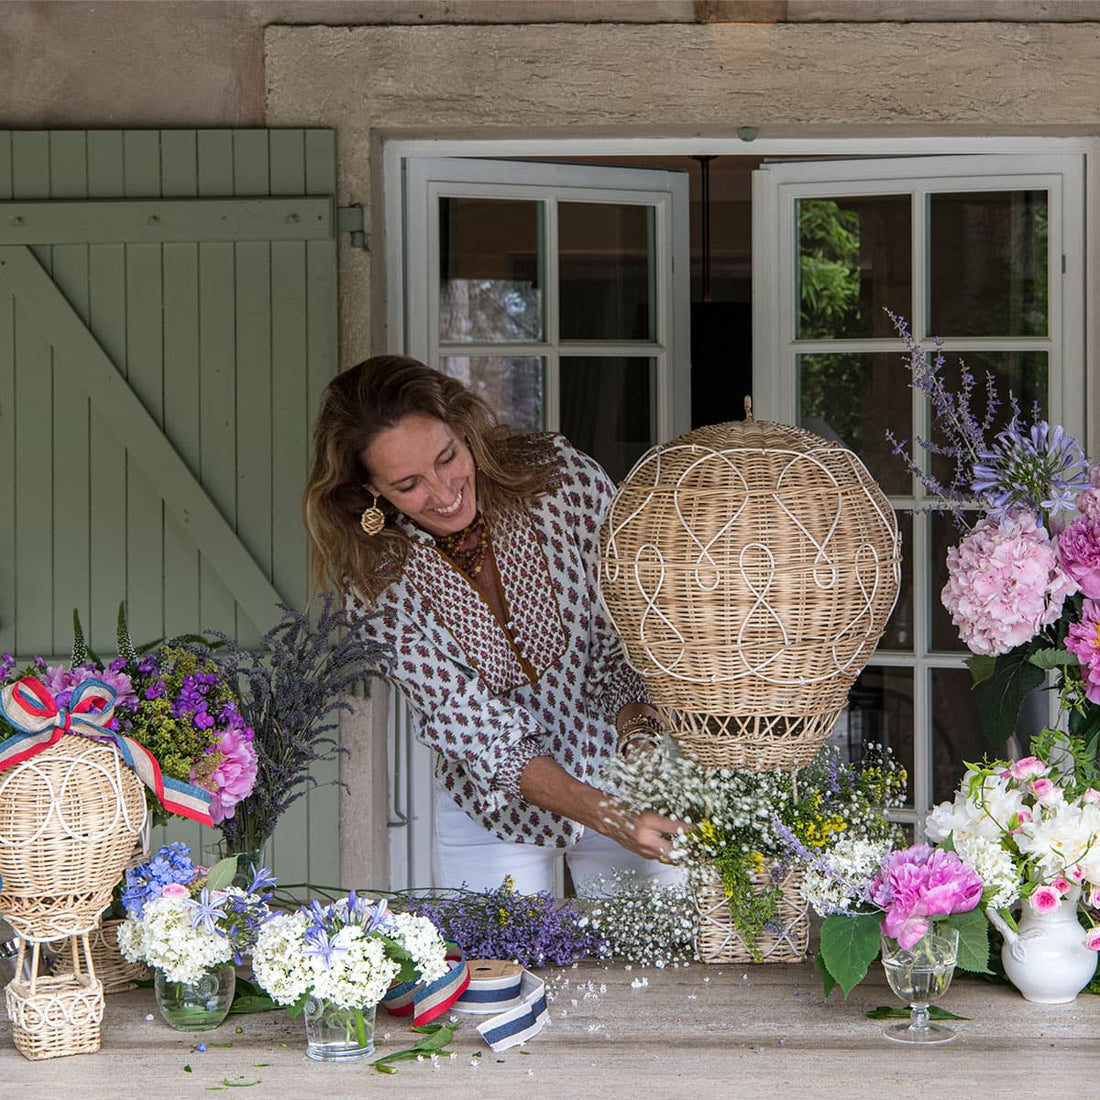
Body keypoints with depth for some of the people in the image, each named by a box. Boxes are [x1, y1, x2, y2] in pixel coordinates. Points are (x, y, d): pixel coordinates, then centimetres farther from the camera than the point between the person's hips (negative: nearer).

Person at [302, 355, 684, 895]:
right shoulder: (379, 580, -19)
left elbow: (628, 643, -12)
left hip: (618, 771, 0)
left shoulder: (567, 482, -19)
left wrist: (641, 734, -33)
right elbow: (481, 736, -23)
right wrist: (609, 819, -37)